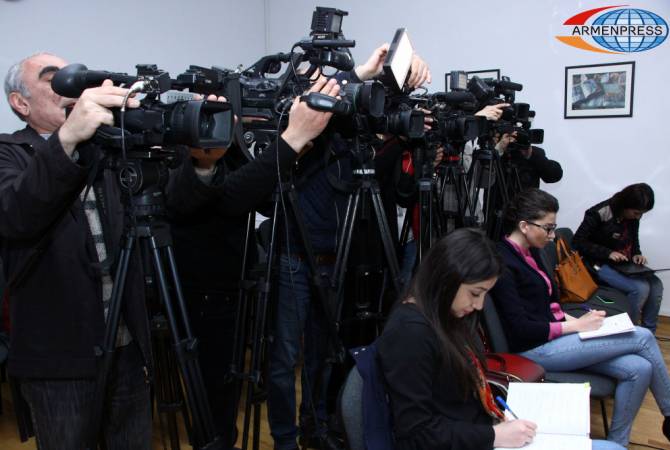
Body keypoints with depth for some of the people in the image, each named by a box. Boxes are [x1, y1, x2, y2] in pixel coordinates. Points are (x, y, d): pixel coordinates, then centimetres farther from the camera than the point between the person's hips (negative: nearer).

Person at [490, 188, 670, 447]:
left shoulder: (531, 252, 11)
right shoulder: (502, 263, -18)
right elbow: (521, 331, -20)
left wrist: (575, 320, 2)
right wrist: (575, 326, -12)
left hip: (551, 336, 9)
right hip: (533, 349, -9)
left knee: (638, 368, -8)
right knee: (642, 338, -8)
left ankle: (616, 443, 9)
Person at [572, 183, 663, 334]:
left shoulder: (633, 217, 0)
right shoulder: (599, 214, -20)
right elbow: (578, 242, -17)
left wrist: (637, 254, -5)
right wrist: (608, 253, -25)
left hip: (625, 264, 7)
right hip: (601, 264, -7)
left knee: (656, 285, -15)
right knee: (641, 288, -25)